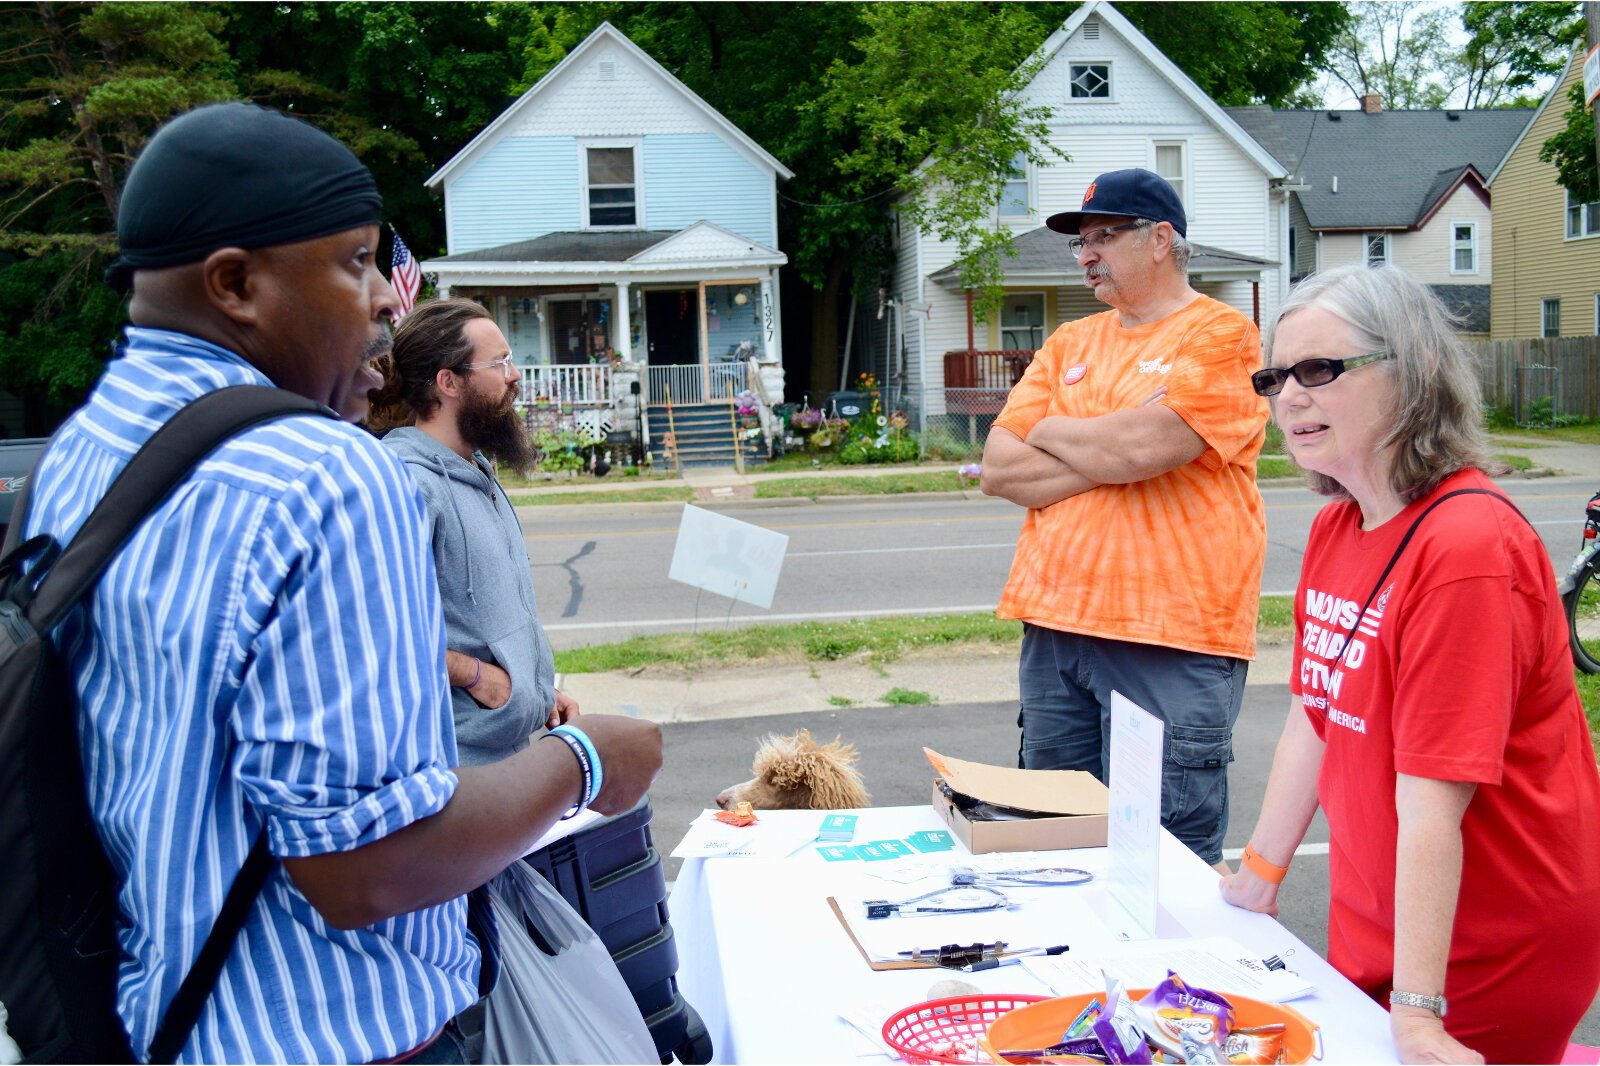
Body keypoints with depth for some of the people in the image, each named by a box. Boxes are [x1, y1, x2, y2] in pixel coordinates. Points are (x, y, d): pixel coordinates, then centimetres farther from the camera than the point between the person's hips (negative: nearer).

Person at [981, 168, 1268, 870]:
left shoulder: (1220, 337, -4)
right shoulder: (1068, 345, 16)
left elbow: (1140, 444, -20)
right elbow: (998, 471, 6)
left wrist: (1051, 433, -1)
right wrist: (1107, 457, -7)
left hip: (1171, 641, -6)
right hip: (1053, 628, 7)